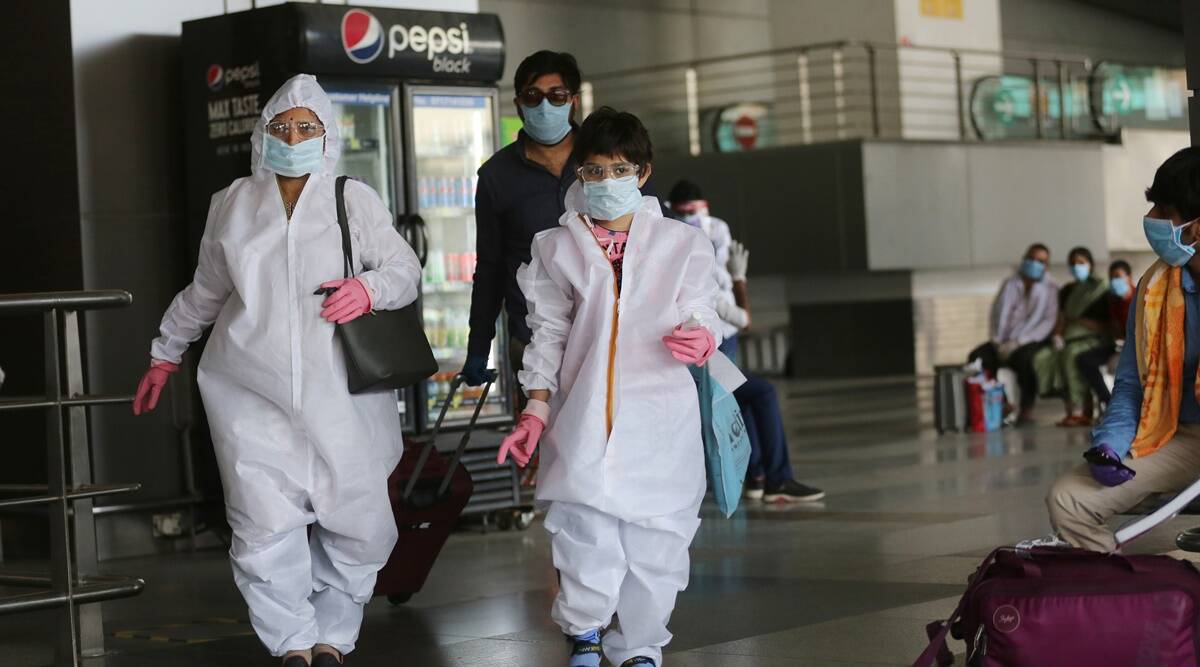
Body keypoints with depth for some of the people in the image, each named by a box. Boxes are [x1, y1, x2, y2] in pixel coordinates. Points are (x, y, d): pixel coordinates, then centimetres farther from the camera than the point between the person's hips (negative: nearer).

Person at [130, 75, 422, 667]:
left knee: (357, 527, -1)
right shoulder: (232, 205, 13)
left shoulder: (355, 201, 6)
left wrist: (370, 289, -18)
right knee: (266, 528, -11)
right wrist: (164, 355, 28)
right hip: (253, 396, 1)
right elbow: (205, 292, 24)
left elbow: (405, 268, 4)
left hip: (339, 397, 0)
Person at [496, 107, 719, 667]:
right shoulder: (557, 248, 9)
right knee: (587, 541, -10)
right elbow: (548, 335, 11)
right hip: (583, 422, 0)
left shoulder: (683, 245, 7)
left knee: (654, 546, 1)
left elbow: (702, 317, 10)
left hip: (660, 420, 0)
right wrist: (534, 412, 5)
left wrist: (700, 341, -14)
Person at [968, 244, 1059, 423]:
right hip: (1005, 340, 4)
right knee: (977, 356, -25)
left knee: (1023, 357, -39)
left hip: (1032, 341, -4)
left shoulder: (1049, 288, 5)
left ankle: (1027, 408, -26)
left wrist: (1019, 342, -16)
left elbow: (1049, 321, -6)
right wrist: (998, 341, -6)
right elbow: (998, 314, 13)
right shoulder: (1009, 284, 17)